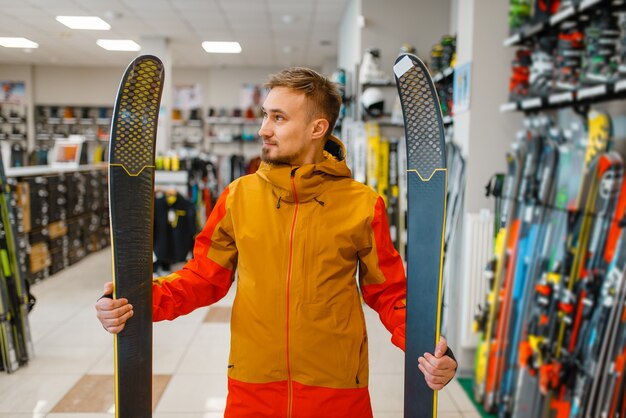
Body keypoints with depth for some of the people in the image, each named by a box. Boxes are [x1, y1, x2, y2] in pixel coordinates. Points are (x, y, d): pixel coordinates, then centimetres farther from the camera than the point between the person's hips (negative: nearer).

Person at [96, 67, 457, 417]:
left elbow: (389, 293, -1)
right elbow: (204, 277, 4)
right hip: (251, 387, 2)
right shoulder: (238, 196, -2)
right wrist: (142, 300, -12)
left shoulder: (363, 205, -7)